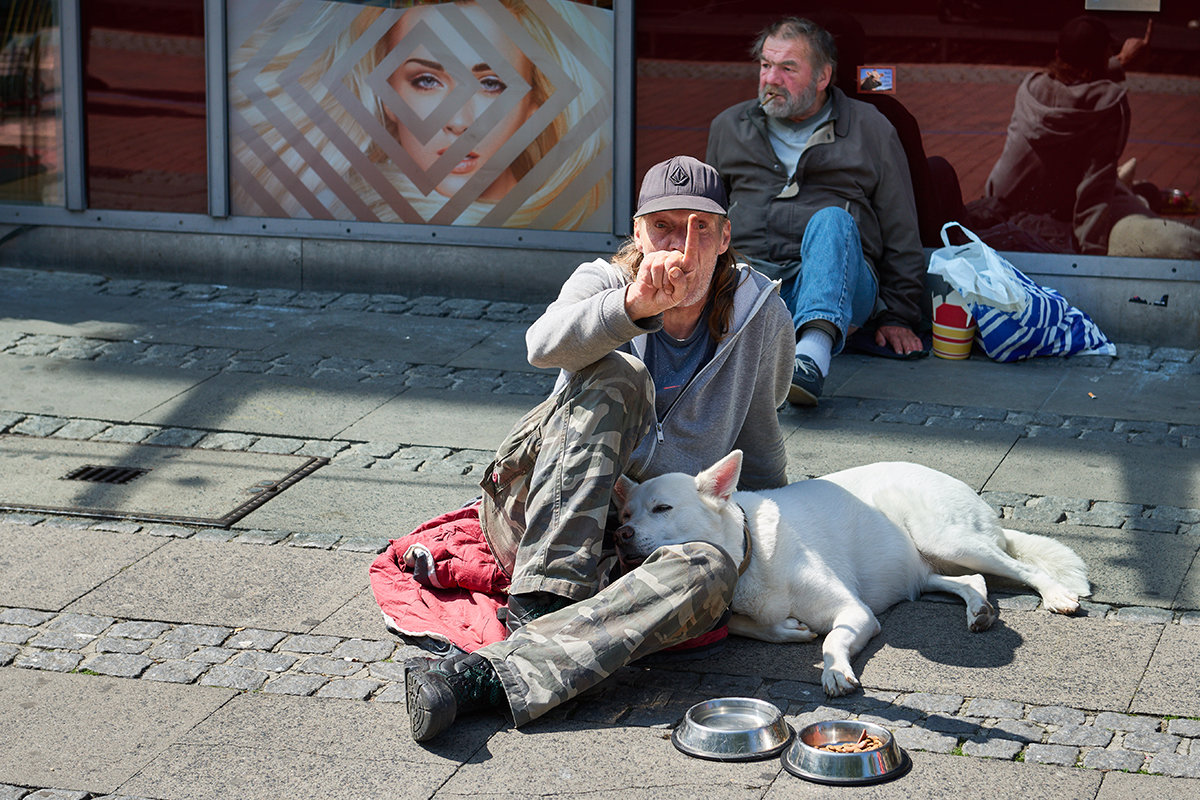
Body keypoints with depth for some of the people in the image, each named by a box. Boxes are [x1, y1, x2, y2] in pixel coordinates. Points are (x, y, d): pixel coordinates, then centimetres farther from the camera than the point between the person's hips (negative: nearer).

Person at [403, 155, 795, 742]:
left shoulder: (762, 316, 0)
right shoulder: (602, 284, -5)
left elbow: (756, 421, 20)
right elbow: (546, 344, -29)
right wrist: (634, 306, -48)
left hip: (652, 534, 1)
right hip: (543, 519, -1)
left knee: (711, 572, -37)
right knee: (618, 376, -27)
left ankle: (486, 676, -52)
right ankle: (539, 607, -39)